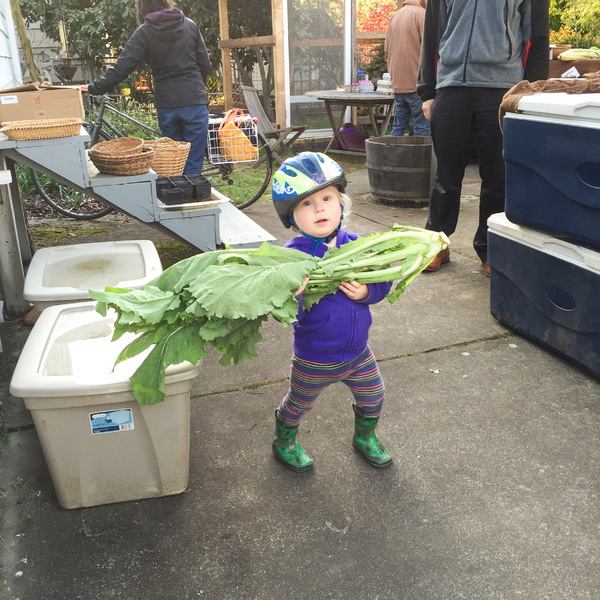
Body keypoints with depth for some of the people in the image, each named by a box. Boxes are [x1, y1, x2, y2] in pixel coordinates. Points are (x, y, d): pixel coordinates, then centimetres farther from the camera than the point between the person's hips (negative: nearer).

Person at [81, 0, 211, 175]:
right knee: (194, 162, 1)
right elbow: (205, 63, 7)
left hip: (166, 106, 0)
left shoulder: (145, 32, 0)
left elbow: (122, 67, -5)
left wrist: (95, 88, 2)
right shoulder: (189, 25, 5)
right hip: (194, 102, 0)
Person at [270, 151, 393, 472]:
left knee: (372, 398, 22)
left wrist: (366, 291, -23)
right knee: (298, 405, 19)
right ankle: (284, 441, 49)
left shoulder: (354, 244, -7)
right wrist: (291, 296, -48)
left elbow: (382, 281, -2)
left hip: (357, 352, 4)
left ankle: (365, 437, 51)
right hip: (314, 361, -4)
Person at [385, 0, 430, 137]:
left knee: (398, 126, 13)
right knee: (422, 127, -3)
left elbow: (387, 50, 19)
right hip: (416, 84, -7)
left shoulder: (394, 16, 15)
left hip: (397, 83, 7)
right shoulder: (421, 14, -7)